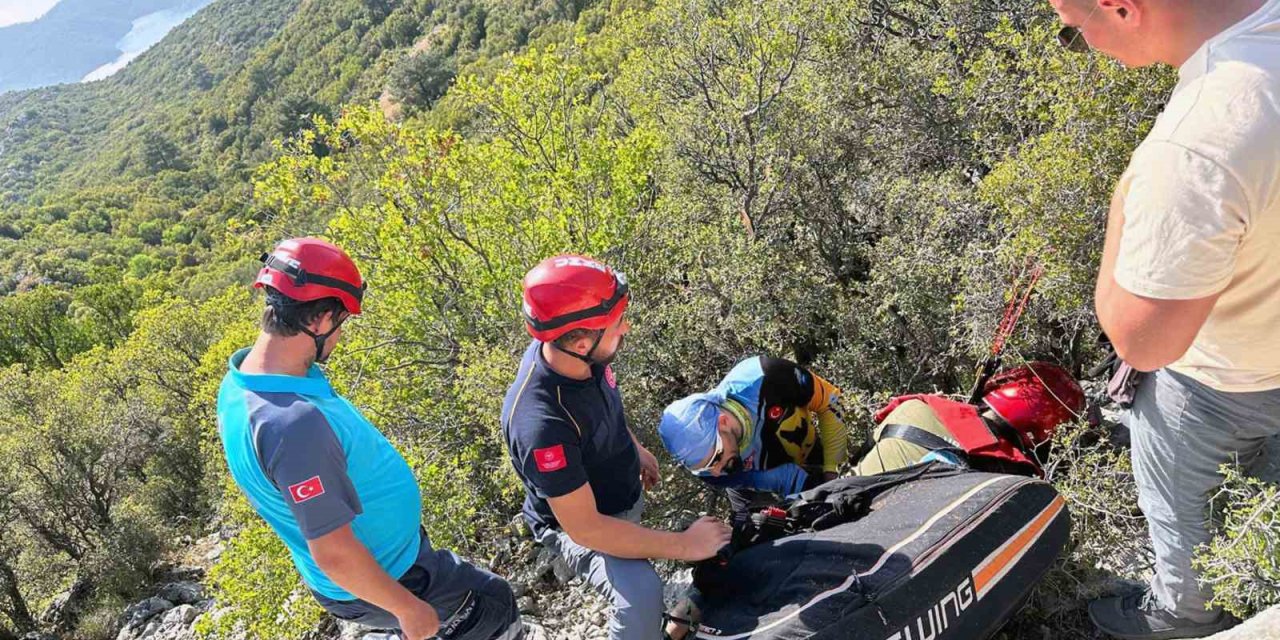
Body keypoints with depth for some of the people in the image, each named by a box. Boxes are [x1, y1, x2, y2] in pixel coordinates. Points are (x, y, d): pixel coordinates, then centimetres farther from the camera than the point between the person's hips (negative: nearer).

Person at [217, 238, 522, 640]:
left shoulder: (238, 383, -7)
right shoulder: (295, 423, -39)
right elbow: (333, 554, -33)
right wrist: (407, 607, -18)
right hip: (377, 579, -8)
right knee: (495, 604, 12)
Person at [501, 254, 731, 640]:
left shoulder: (572, 353, -21)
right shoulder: (541, 423, -44)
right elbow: (584, 527, -35)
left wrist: (635, 447, 15)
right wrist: (683, 545, -29)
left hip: (624, 493, 7)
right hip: (577, 521, -7)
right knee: (641, 596, -32)